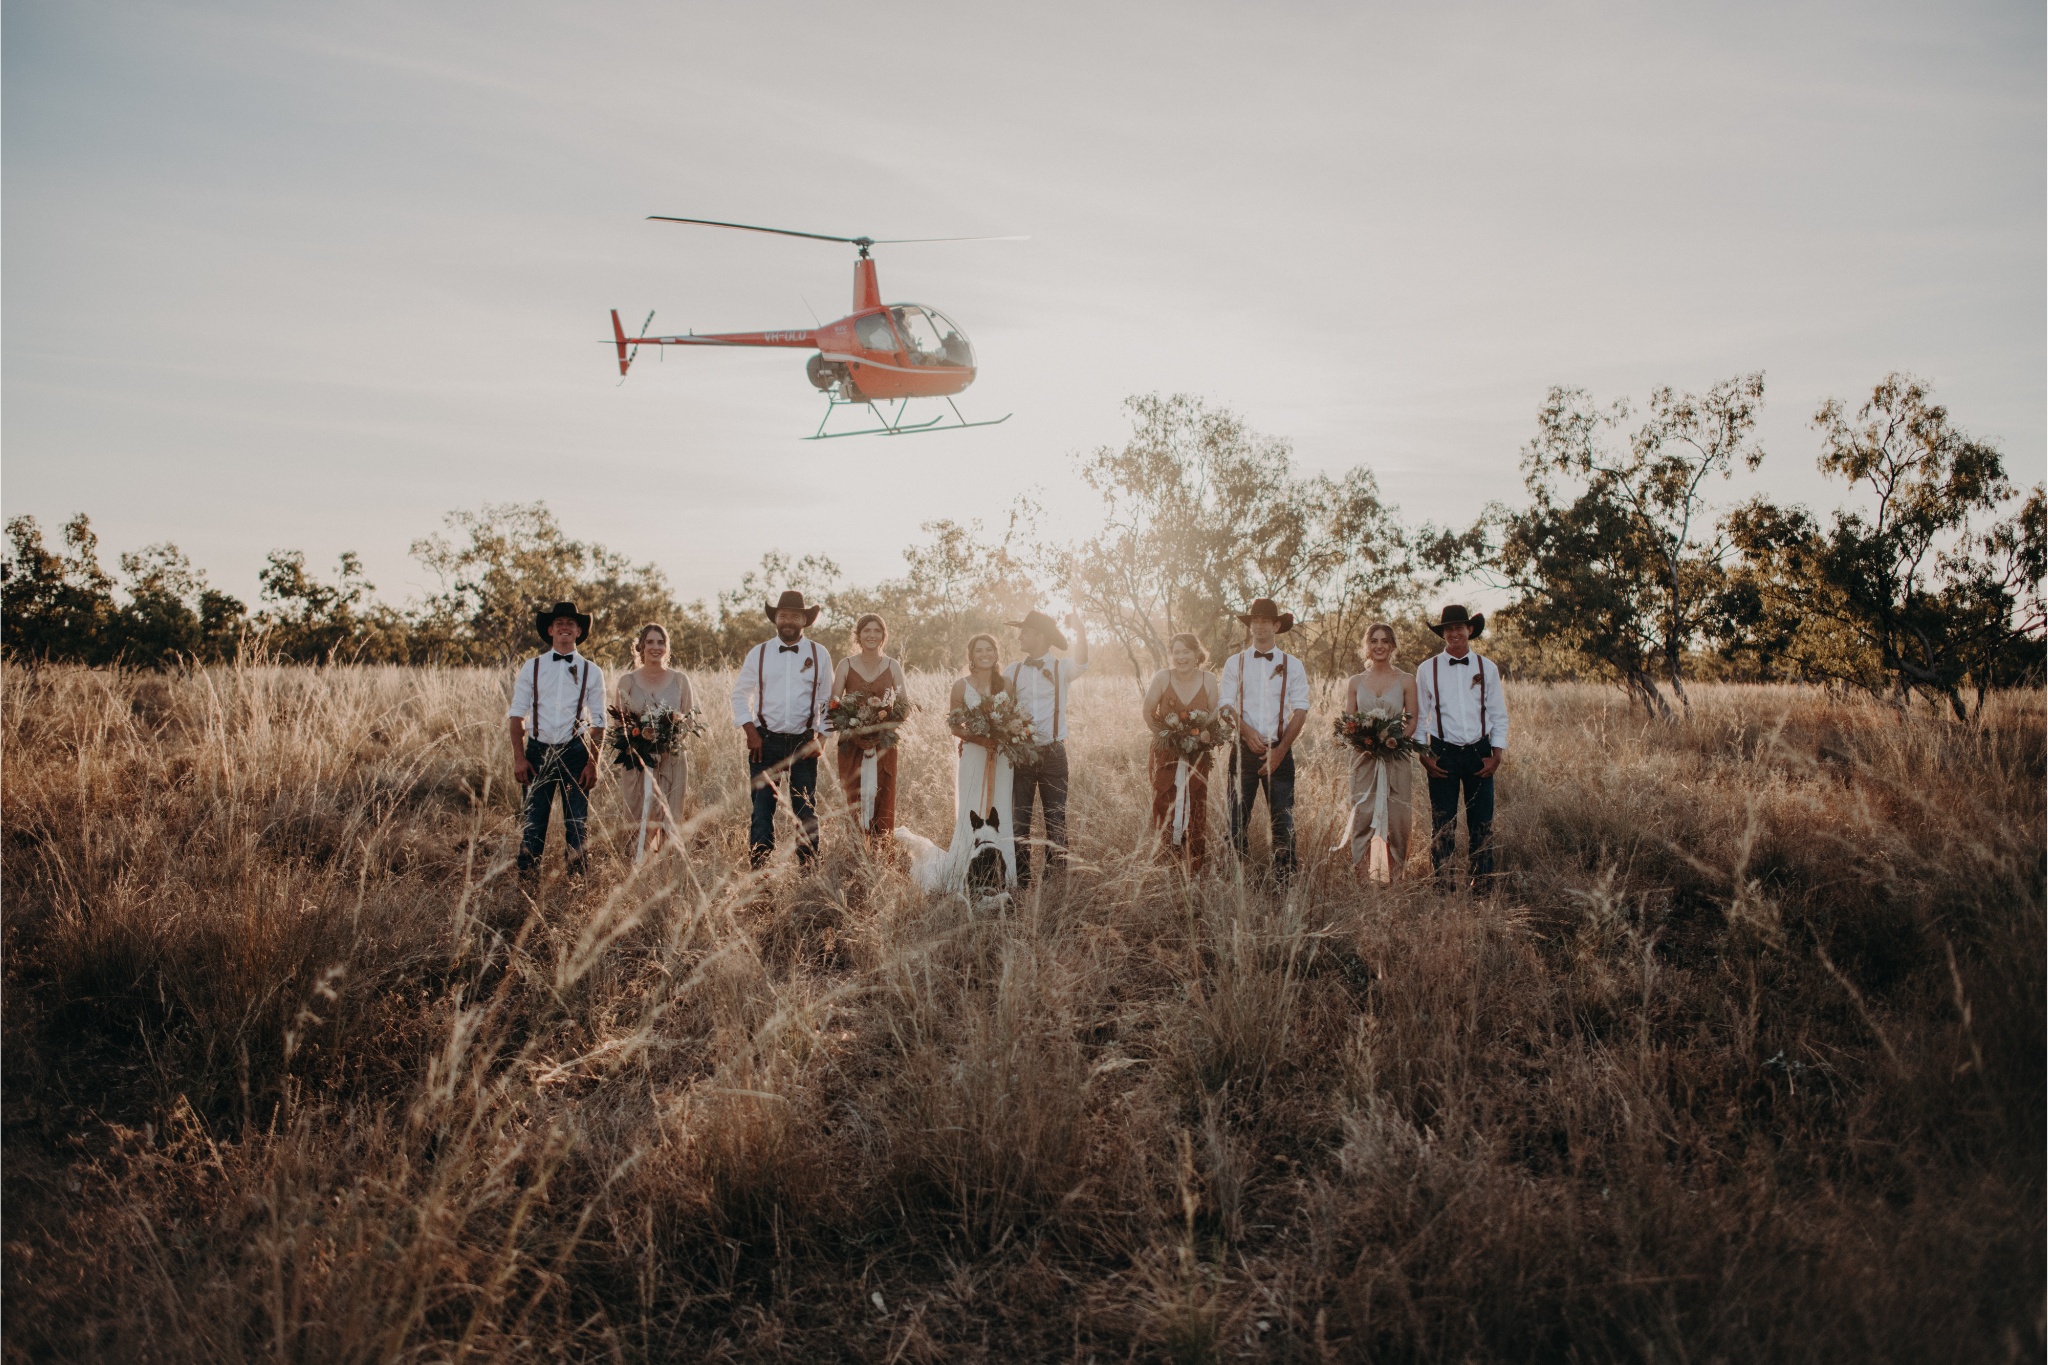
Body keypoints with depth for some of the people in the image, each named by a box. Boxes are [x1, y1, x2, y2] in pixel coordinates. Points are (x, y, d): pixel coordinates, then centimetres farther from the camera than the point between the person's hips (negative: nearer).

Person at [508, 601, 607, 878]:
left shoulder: (591, 672, 4)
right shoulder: (531, 668, 4)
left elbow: (598, 722, 3)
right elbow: (516, 714, 3)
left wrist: (593, 763, -5)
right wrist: (519, 758, -5)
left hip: (575, 751, 0)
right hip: (538, 751, 0)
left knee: (576, 823, 5)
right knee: (533, 821, 2)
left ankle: (575, 878, 17)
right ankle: (525, 879, 13)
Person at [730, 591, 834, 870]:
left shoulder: (819, 655, 5)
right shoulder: (758, 654, 5)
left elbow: (828, 700, 8)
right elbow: (740, 694, 9)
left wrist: (820, 739, -1)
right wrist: (751, 732, -1)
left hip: (804, 742, 0)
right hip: (765, 741, 0)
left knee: (806, 810, 4)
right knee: (762, 807, -1)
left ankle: (808, 867, 12)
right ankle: (758, 866, 5)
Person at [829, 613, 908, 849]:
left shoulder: (893, 667, 6)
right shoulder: (846, 665, 4)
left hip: (883, 743, 1)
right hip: (852, 743, -1)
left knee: (883, 800, -1)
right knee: (853, 800, -2)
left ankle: (881, 854, 4)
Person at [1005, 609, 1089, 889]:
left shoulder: (1061, 669, 1)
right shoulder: (1013, 671, 8)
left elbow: (1081, 663, -21)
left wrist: (1079, 629, -34)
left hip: (1053, 753, -2)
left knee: (1056, 820, 2)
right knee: (1019, 820, 5)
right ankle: (1021, 881, 12)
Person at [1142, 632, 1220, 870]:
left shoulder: (1208, 680, -3)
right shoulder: (1162, 677, -7)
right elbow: (1148, 712, 0)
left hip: (1198, 753, 1)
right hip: (1167, 752, -1)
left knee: (1196, 805, 5)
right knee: (1165, 805, -4)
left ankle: (1196, 867, 15)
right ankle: (1166, 858, 8)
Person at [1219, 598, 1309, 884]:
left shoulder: (1293, 665, 6)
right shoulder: (1235, 663, 8)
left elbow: (1300, 711, 0)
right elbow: (1225, 707, 4)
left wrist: (1280, 750, -9)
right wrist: (1247, 732, -14)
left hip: (1279, 752, 0)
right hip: (1244, 750, 1)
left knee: (1282, 820, -2)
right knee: (1237, 819, -1)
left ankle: (1284, 883, 3)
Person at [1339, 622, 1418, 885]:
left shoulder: (1406, 681, 5)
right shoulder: (1355, 682, 8)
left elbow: (1413, 721, 3)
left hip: (1396, 758, 0)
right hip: (1364, 758, 1)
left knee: (1397, 818, 0)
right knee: (1361, 817, -3)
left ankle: (1396, 878, 11)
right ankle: (1360, 878, 3)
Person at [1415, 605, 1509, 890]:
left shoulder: (1487, 668, 6)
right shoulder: (1427, 670, 2)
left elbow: (1498, 716, 8)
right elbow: (1419, 717, 4)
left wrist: (1496, 755, -2)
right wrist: (1424, 756, -4)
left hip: (1479, 753, 1)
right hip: (1442, 753, -1)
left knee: (1481, 822, 4)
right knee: (1442, 823, 2)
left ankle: (1482, 884, 14)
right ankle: (1442, 885, 11)